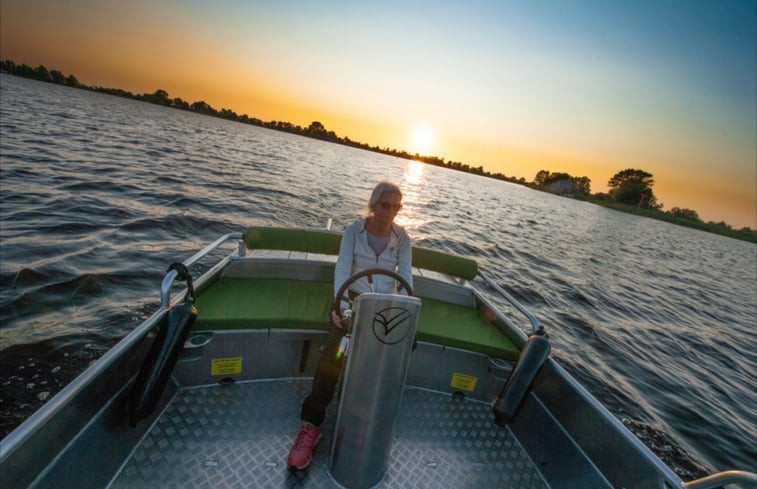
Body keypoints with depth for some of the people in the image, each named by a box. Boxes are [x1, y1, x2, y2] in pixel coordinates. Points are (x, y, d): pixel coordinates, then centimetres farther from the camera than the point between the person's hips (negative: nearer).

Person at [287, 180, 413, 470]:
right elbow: (342, 267, -16)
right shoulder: (354, 230, -6)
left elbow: (405, 276, -6)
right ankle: (311, 424, -11)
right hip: (354, 298, -2)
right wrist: (341, 304, -32)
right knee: (334, 352, -23)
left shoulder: (402, 238, -1)